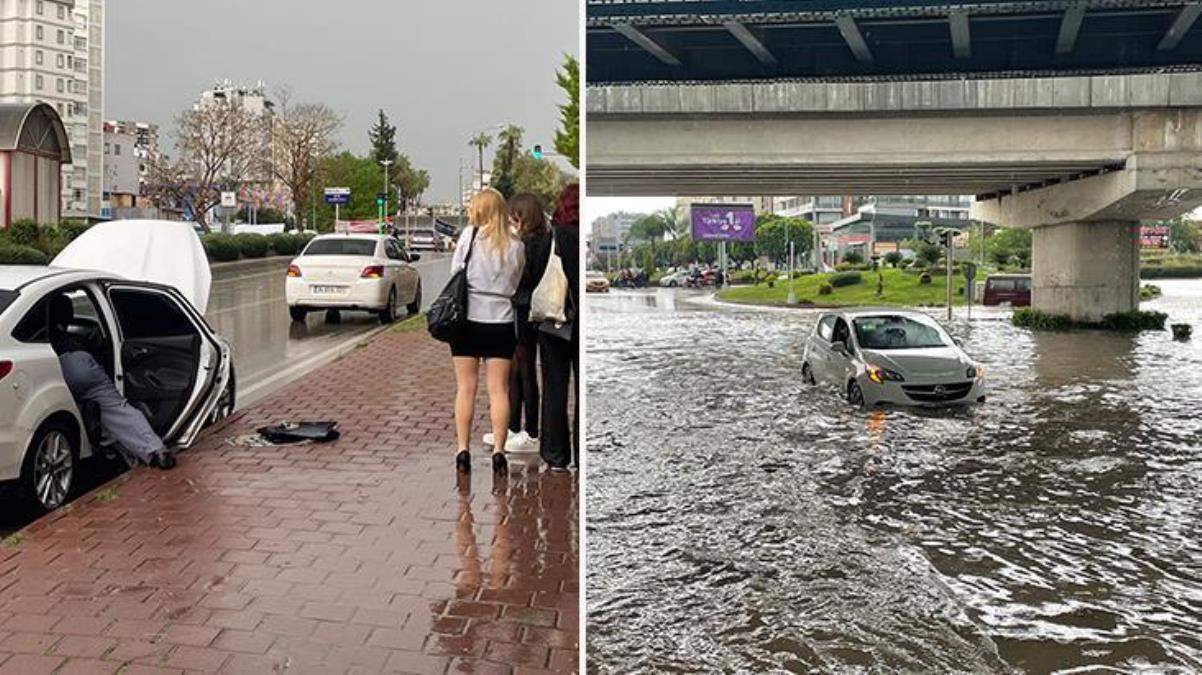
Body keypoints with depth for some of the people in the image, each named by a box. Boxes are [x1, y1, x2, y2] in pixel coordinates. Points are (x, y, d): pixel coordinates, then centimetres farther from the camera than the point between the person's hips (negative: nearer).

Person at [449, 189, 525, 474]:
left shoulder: (470, 235, -4)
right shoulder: (516, 246, 3)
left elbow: (455, 272, 0)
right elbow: (516, 284, 6)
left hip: (468, 319, -1)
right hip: (501, 321, 1)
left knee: (465, 387, 7)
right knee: (498, 389, 6)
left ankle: (463, 450, 7)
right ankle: (498, 451, 3)